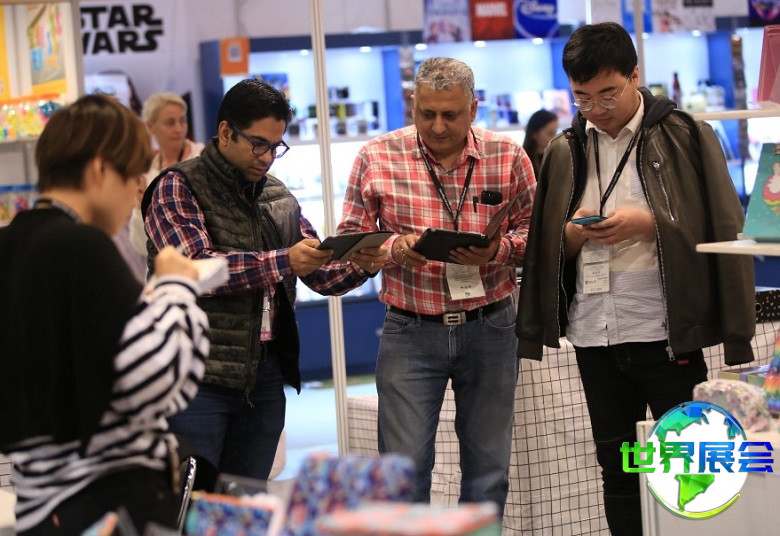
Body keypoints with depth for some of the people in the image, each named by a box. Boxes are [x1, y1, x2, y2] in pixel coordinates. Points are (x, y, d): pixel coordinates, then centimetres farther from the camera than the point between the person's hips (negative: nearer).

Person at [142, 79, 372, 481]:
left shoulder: (281, 199, 16)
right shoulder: (177, 187, -4)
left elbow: (324, 276, 15)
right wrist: (282, 262, -23)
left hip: (265, 378, 6)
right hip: (199, 376, -6)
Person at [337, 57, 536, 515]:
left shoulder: (508, 157, 0)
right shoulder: (378, 158, -2)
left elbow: (534, 232, 4)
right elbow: (350, 241, 1)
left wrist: (496, 249, -17)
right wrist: (393, 248, -19)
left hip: (489, 327, 1)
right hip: (410, 331, -1)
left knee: (488, 469, 9)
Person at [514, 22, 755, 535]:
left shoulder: (687, 137, -2)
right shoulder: (565, 152, 11)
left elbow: (722, 228, -5)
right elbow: (548, 250, 13)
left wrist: (648, 224, -17)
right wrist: (574, 233, -9)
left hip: (667, 332, -4)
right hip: (595, 334, 4)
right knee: (617, 471, 12)